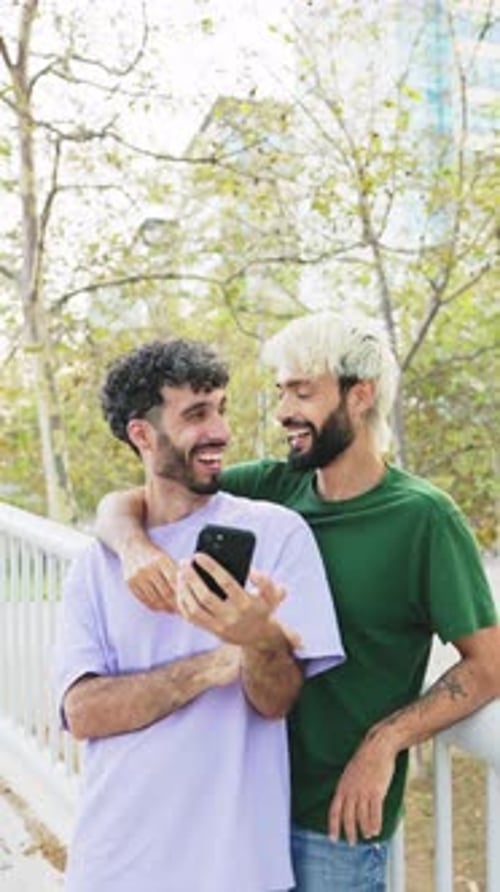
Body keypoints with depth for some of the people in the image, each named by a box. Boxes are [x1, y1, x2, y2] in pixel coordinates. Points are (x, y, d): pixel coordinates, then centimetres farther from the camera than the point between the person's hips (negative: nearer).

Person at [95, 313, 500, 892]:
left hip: (336, 821, -4)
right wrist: (135, 546, -24)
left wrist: (383, 742, -21)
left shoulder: (422, 517, -15)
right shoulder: (272, 486, -2)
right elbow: (122, 503, -2)